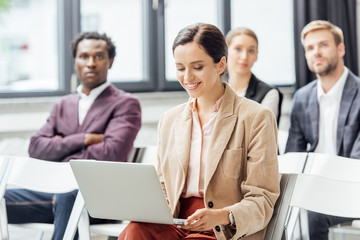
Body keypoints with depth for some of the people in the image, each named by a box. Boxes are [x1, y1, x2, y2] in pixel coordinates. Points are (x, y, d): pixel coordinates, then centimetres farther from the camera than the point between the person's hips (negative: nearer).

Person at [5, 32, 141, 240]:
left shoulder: (125, 104, 7)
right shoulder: (64, 105, 24)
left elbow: (112, 153, -9)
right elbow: (36, 147, 9)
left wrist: (62, 148, 2)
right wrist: (83, 140, -4)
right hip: (53, 194, 5)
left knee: (68, 194, -39)